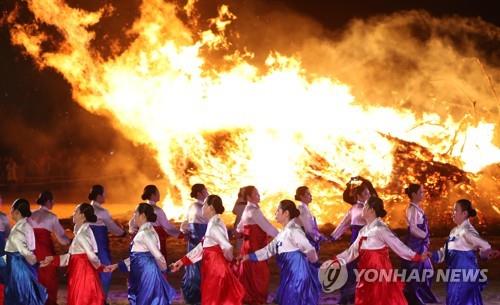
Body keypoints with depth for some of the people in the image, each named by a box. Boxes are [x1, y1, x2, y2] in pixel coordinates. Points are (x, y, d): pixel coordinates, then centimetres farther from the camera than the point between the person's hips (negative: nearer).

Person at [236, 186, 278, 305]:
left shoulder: (248, 210, 14)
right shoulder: (253, 210, -17)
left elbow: (239, 228, 22)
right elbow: (266, 226, -20)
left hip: (251, 244, 10)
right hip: (254, 246, -10)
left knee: (249, 273, 14)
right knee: (259, 273, -3)